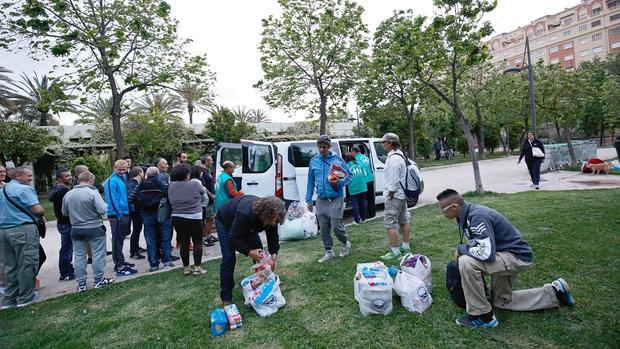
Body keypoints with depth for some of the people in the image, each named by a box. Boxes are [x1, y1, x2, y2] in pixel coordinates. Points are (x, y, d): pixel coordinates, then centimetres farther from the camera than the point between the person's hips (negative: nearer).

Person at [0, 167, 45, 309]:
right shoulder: (24, 189, -11)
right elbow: (38, 209, -18)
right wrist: (42, 215, 3)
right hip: (23, 229, -9)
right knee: (26, 263, -1)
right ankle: (26, 297, 5)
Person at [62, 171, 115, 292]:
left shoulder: (68, 194, 1)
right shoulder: (93, 192, -15)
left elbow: (64, 213, 12)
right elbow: (103, 210, -19)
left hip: (76, 229, 5)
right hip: (95, 228, -5)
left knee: (79, 256, 11)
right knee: (98, 254, 8)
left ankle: (81, 283, 18)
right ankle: (98, 280, 16)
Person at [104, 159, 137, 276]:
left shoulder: (123, 179, 14)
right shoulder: (112, 181, -12)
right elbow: (112, 199, -18)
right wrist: (119, 214, -19)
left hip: (124, 214, 9)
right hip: (117, 215, -9)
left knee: (120, 240, 17)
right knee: (117, 240, -3)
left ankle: (121, 262, 29)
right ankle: (119, 267, 1)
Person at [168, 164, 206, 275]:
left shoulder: (171, 186, 0)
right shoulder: (195, 184, -12)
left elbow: (170, 201, 8)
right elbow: (203, 192, 5)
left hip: (177, 219, 4)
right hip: (194, 218, -4)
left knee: (184, 243, 11)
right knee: (197, 242, 6)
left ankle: (186, 268, 19)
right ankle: (197, 267, 7)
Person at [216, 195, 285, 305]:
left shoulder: (270, 215, -27)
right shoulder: (245, 213, -46)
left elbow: (273, 235, -15)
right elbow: (233, 237, -38)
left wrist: (274, 253, -28)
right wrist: (249, 252, -43)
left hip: (247, 224, 6)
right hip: (225, 222, -6)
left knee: (259, 253, 0)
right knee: (228, 258, -14)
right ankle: (226, 298, -2)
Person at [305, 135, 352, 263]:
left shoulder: (337, 159, -4)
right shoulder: (313, 161, 5)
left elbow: (348, 176, 1)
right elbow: (310, 181, 11)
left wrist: (339, 182, -20)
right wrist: (309, 199, 9)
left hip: (336, 199, -3)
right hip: (321, 200, 4)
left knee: (336, 226, -4)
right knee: (323, 228, 8)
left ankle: (345, 243, 26)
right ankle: (328, 252, 24)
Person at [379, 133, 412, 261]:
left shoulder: (393, 158, -21)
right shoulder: (400, 155, 13)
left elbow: (393, 179, -24)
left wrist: (390, 194, -16)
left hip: (394, 195, -11)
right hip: (402, 194, 11)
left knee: (390, 223, -6)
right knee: (403, 220, 18)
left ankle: (394, 252, -3)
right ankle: (406, 247, 29)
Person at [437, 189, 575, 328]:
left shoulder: (477, 216, -30)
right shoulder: (467, 214, 0)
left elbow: (486, 253, -35)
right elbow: (476, 243, 14)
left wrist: (460, 249, -20)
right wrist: (463, 250, -1)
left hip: (517, 256, -10)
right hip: (506, 255, 10)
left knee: (466, 262, -30)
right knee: (502, 301, 24)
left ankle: (482, 316, -12)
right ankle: (554, 292, 31)